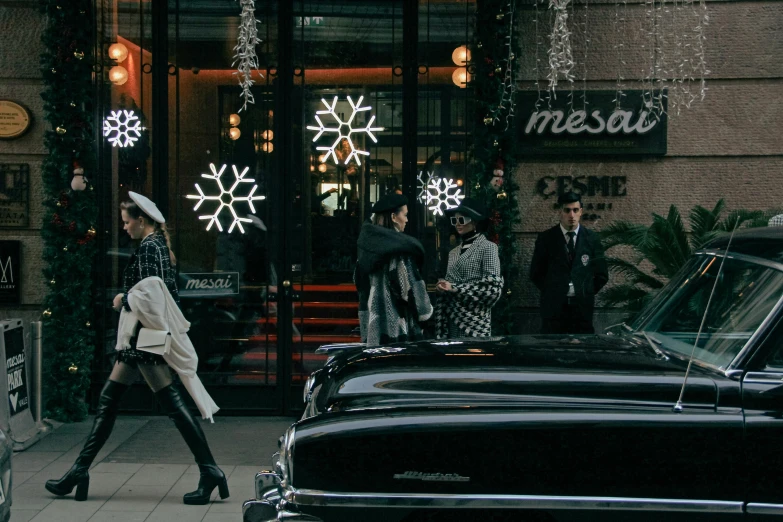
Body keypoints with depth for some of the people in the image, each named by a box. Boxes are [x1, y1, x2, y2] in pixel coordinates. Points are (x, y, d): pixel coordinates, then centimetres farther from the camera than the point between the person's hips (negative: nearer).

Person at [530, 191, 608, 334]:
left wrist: (587, 293, 5)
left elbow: (602, 275, 12)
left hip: (583, 306, 1)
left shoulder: (591, 238, 6)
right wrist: (551, 293, 3)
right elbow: (536, 273, 7)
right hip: (553, 306, -1)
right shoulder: (546, 238, 1)